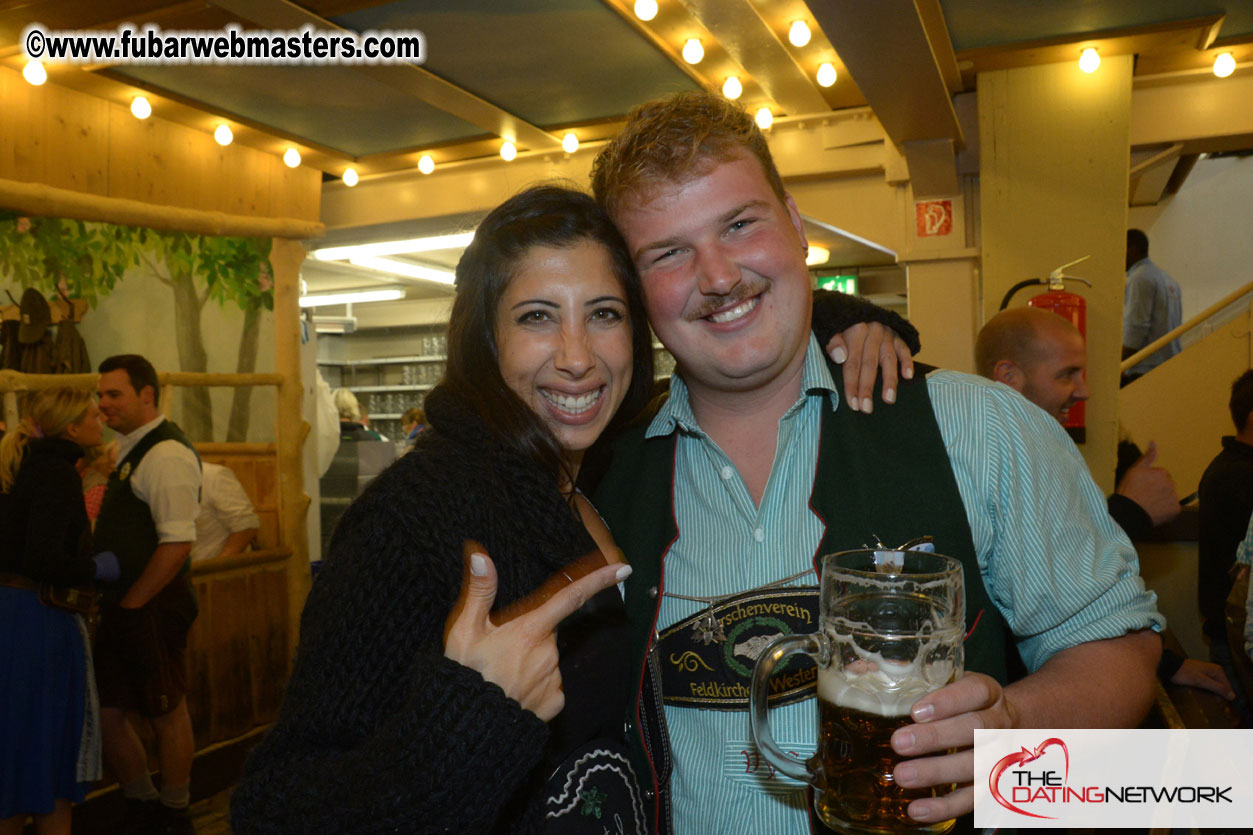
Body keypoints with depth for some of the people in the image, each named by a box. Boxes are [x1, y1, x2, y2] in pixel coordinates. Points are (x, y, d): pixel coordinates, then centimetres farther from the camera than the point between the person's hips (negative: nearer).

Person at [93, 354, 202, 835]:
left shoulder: (167, 454, -18)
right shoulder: (127, 448, 11)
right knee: (104, 713, 15)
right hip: (122, 605, 9)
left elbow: (177, 544, -24)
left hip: (152, 609, -9)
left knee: (166, 713, 8)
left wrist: (131, 603, -16)